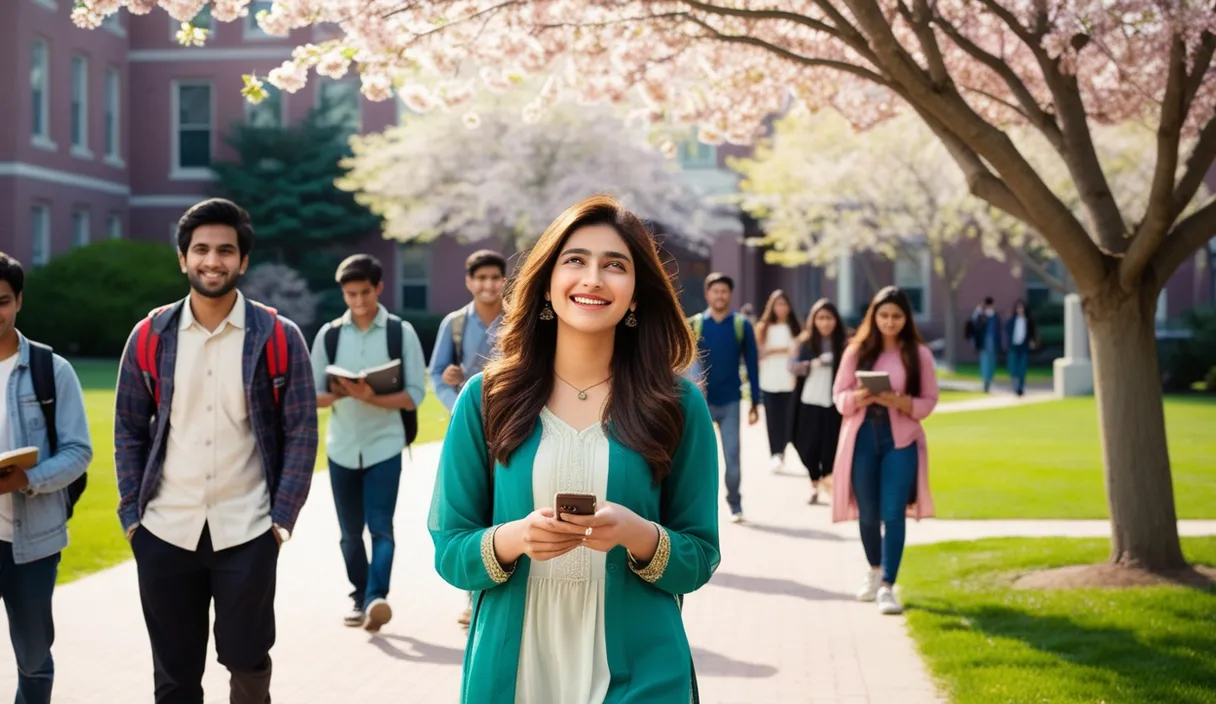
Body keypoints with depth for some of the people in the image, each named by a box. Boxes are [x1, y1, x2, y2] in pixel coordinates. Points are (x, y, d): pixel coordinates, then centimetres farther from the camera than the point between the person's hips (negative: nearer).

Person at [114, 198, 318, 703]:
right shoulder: (150, 336, 2)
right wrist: (131, 515, 1)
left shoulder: (278, 338, -3)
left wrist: (283, 518, -7)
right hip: (164, 532, 2)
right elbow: (128, 430, 6)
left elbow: (301, 432, -2)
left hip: (247, 532, -2)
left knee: (247, 661, 9)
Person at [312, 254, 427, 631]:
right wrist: (338, 394, -17)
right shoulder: (329, 334, 4)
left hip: (384, 446, -3)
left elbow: (414, 396, -5)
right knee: (350, 531, 10)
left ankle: (376, 597, -21)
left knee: (380, 526, -13)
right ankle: (360, 596, 23)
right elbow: (313, 395, 5)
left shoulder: (401, 332, -2)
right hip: (341, 448, 3)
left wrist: (371, 397, -20)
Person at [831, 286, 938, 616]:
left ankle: (887, 587, -7)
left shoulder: (919, 354, 2)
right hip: (862, 438, 2)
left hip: (901, 440, -2)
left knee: (893, 513, -10)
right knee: (868, 513, 10)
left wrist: (900, 401, -17)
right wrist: (858, 398, -17)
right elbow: (839, 396, 5)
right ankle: (875, 570, 34)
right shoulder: (857, 351, 4)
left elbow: (929, 401, 1)